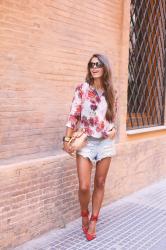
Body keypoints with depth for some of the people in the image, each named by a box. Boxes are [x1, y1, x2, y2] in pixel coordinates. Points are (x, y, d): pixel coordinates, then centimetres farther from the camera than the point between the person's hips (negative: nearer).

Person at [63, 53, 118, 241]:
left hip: (105, 143, 3)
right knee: (84, 187, -7)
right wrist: (67, 138, -9)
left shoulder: (112, 92, 5)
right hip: (85, 142, -3)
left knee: (100, 183, 10)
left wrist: (114, 129, -1)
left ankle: (93, 221, 27)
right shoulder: (82, 89, -4)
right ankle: (84, 214, 24)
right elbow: (73, 115, -5)